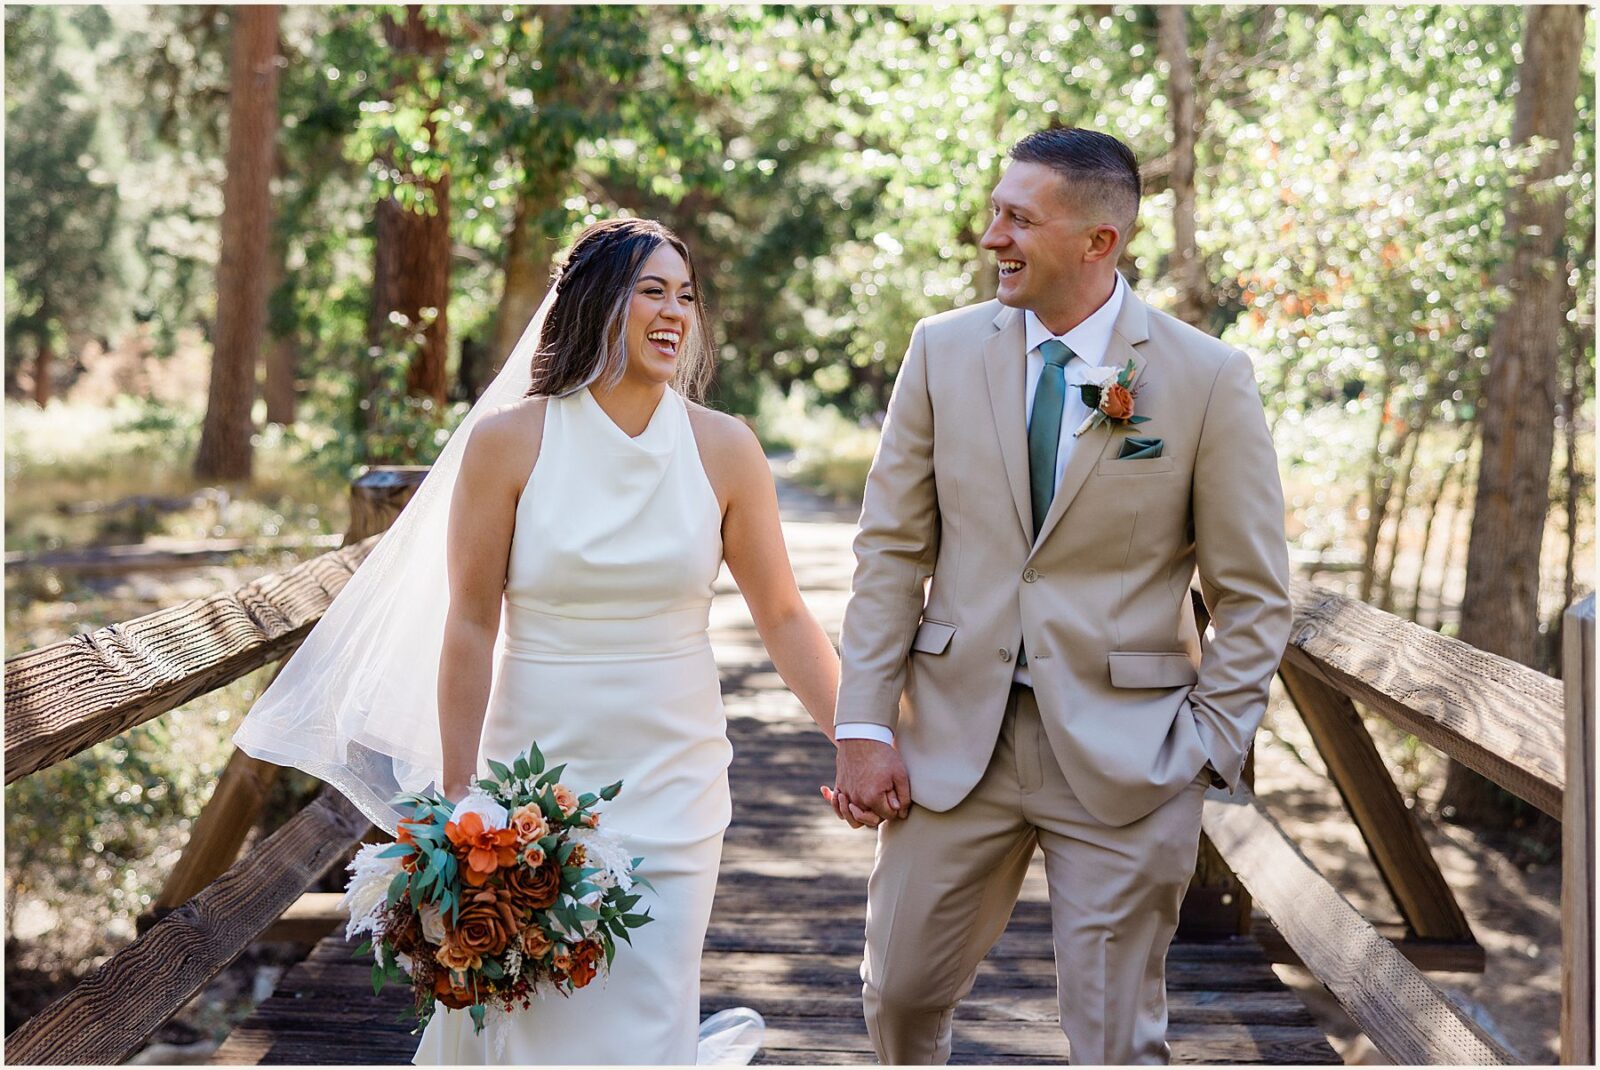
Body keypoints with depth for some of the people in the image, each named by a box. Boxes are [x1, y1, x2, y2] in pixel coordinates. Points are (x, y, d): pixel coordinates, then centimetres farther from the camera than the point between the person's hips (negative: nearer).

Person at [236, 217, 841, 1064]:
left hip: (669, 794, 1)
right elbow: (470, 624, -4)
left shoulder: (723, 450, -2)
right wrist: (455, 796, -4)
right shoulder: (509, 439, -6)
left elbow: (784, 618, 3)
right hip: (534, 785, -1)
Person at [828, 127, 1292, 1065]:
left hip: (1125, 757, -3)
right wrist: (864, 726, -3)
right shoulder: (944, 351, 2)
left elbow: (1256, 597, -2)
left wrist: (1204, 754, -9)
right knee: (901, 994, 13)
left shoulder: (1211, 378, -6)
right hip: (957, 735, 3)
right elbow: (892, 547, 3)